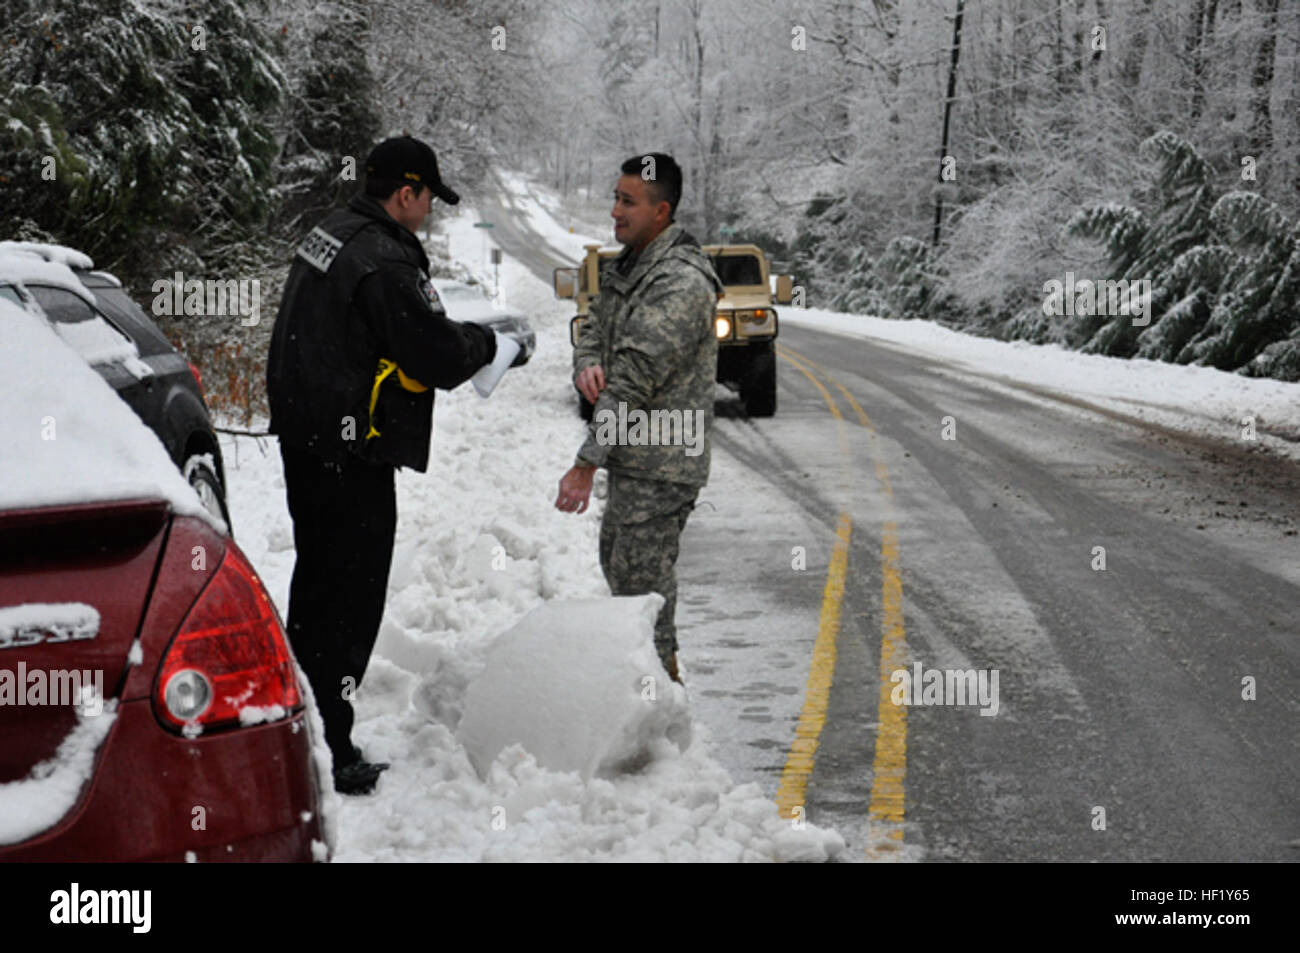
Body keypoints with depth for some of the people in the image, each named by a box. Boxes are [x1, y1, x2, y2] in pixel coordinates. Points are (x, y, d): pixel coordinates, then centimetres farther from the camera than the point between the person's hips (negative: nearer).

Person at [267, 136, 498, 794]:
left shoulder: (330, 234, 11)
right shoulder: (385, 263, -21)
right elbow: (439, 357, -20)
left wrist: (454, 340, 12)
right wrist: (486, 342, 2)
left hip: (304, 439, 10)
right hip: (350, 451, -10)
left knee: (316, 582, 19)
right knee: (352, 595, -4)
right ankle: (327, 752, -1)